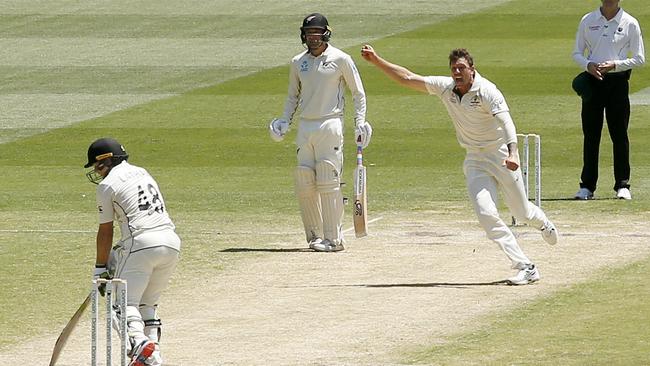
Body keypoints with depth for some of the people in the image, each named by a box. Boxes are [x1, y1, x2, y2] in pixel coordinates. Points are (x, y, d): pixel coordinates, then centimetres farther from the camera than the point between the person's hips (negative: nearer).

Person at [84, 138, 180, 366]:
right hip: (171, 243, 7)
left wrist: (100, 268, 12)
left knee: (125, 302, -4)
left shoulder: (108, 185, 2)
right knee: (147, 303, 19)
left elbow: (105, 231, 4)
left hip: (142, 244, -7)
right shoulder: (141, 173, 22)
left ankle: (139, 342, -31)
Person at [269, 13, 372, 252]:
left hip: (330, 125, -5)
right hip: (305, 126, 5)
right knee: (304, 183, 1)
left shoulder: (340, 59, -2)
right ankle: (314, 236, 11)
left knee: (327, 182, -10)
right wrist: (285, 121, 8)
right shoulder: (298, 62, 11)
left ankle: (333, 238, -7)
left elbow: (358, 93, 3)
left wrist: (360, 123, -6)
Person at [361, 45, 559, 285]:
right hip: (475, 160, 4)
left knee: (522, 213, 8)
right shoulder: (445, 88, -3)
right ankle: (526, 268, -13)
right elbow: (407, 78, 0)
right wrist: (376, 60, -8)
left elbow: (505, 121, -32)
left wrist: (512, 153, -48)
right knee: (486, 213, -15)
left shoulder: (487, 92, -19)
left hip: (501, 156, -4)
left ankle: (542, 222, 48)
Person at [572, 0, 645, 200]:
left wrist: (615, 65, -14)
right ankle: (587, 186, 8)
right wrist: (588, 65, -10)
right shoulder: (587, 21, 6)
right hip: (592, 81, 2)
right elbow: (577, 53, 11)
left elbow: (639, 59, 0)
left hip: (618, 81, -2)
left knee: (619, 134, -2)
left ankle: (622, 185, 5)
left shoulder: (630, 24, -1)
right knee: (591, 134, 4)